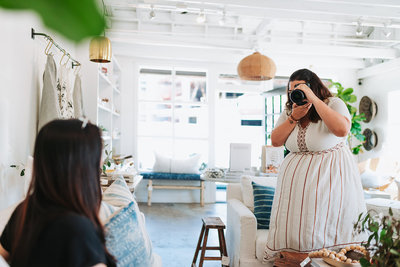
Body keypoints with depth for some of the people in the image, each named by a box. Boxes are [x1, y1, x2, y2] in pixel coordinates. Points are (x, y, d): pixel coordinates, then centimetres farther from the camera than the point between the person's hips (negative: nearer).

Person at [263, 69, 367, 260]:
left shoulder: (334, 104, -5)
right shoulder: (288, 112, 9)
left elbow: (342, 130, -26)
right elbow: (275, 141, 2)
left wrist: (314, 100, -24)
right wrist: (294, 117, -10)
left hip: (330, 177, -4)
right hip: (296, 177, 4)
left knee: (330, 226, -3)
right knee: (294, 224, 4)